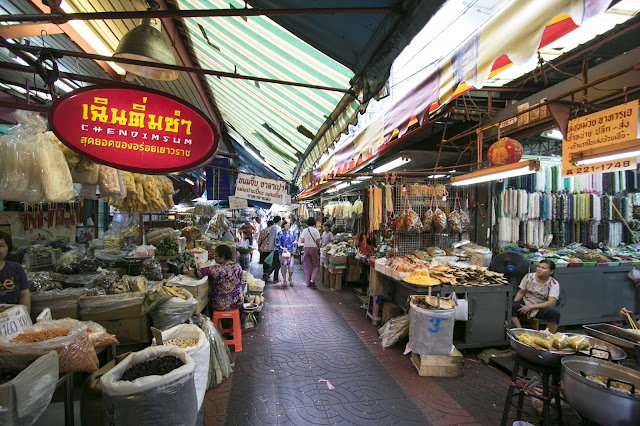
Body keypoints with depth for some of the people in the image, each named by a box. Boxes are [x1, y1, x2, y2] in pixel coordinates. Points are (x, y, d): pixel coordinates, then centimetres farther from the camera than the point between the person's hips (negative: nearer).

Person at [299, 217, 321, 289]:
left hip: (306, 248, 3)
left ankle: (308, 282, 15)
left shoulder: (304, 230, 2)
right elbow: (317, 241, -9)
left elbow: (301, 241, -1)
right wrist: (318, 249, 5)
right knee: (315, 265, 8)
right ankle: (312, 280, -10)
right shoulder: (315, 230, -6)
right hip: (314, 248, -3)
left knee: (307, 266, 10)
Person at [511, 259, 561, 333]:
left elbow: (551, 303, -15)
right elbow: (521, 293, 6)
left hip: (541, 308, -1)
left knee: (555, 313, -34)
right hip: (525, 304, 1)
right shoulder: (528, 277, -1)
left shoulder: (554, 284, -7)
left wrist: (530, 307, -21)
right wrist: (514, 304, -11)